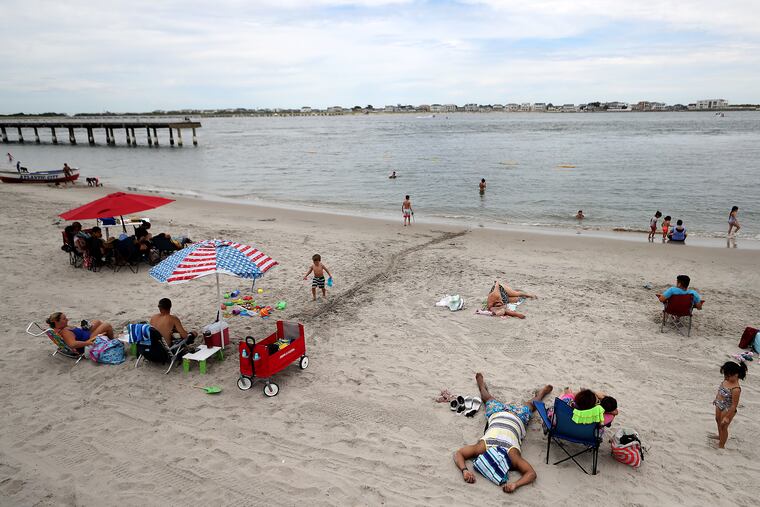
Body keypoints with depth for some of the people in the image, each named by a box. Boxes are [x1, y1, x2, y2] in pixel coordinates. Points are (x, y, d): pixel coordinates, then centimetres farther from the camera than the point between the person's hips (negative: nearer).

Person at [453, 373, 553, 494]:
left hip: (516, 418, 0)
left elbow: (532, 474, -44)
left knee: (528, 405, 32)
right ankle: (482, 384, 60)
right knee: (490, 400, 33)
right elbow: (458, 453, -37)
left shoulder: (512, 455, -41)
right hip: (497, 414, 1)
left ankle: (541, 392, 58)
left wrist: (515, 484, -59)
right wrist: (464, 470, -55)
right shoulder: (482, 446, -39)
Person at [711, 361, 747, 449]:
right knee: (718, 421, 29)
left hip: (727, 409, -8)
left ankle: (721, 446, 29)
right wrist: (716, 399, 23)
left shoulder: (736, 389, -34)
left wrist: (727, 417, -22)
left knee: (723, 426, 10)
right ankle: (720, 436, 55)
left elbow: (734, 405, -27)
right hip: (719, 406, 8)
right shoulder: (726, 380, -10)